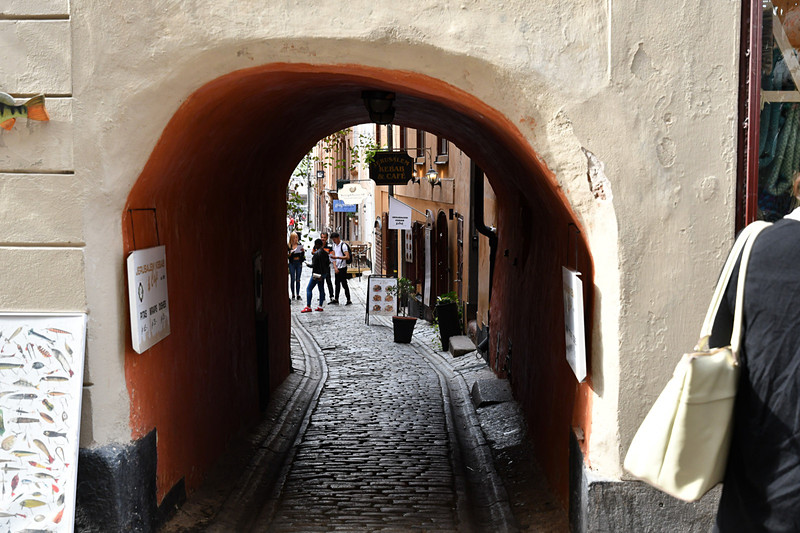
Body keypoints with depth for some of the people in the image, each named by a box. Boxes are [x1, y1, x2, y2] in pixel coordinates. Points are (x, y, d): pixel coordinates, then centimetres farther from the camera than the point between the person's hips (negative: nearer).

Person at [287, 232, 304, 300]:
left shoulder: (299, 245, 7)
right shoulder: (289, 246, -2)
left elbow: (302, 255, 11)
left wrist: (303, 251, -9)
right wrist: (290, 253, -23)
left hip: (299, 263, 2)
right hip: (292, 264, -2)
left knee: (298, 279, 4)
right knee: (292, 279, -1)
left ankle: (298, 294, 7)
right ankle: (293, 294, 6)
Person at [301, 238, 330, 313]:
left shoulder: (317, 253, -18)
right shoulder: (325, 252, 9)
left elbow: (314, 264, -18)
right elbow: (328, 263, 15)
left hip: (317, 273, -9)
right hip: (324, 273, 9)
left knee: (309, 289, -4)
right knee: (321, 289, 11)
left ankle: (308, 307, -8)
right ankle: (320, 307, 13)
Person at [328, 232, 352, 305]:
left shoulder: (343, 245, -13)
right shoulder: (334, 245, 11)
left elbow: (347, 257, -21)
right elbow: (334, 256, 11)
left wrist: (337, 257, -29)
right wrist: (335, 267, 0)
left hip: (342, 267, -7)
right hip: (337, 268, 7)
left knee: (344, 284, -6)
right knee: (337, 283, 13)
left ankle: (349, 301, -2)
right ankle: (336, 299, 20)